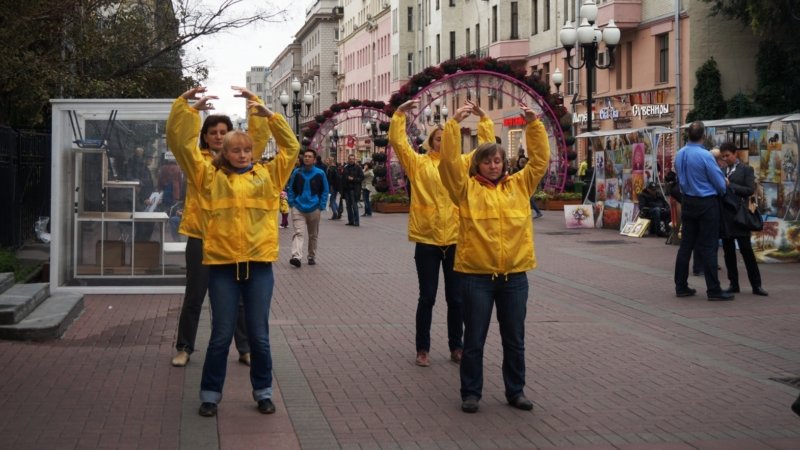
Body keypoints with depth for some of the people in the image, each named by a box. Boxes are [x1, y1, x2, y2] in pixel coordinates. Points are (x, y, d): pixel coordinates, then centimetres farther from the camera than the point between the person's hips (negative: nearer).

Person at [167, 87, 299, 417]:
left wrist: (268, 115, 0)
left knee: (259, 335, 8)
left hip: (259, 264, 1)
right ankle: (210, 394, 18)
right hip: (222, 265, -1)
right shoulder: (210, 177, 6)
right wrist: (188, 108, -8)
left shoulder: (268, 175, 10)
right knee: (221, 334, 5)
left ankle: (263, 391, 22)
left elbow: (291, 147, 10)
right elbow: (182, 145, 2)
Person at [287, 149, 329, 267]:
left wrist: (321, 206, -3)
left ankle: (312, 257, 27)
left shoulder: (320, 174, -2)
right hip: (298, 208, -1)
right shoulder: (297, 172, 1)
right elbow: (291, 189, 10)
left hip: (314, 209, 1)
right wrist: (291, 203, 1)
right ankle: (296, 256, -28)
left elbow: (325, 191, 4)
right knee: (298, 233, -15)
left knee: (313, 235, 13)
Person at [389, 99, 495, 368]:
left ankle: (456, 347, 22)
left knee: (456, 298, 9)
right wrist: (400, 113, -16)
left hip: (456, 239, 2)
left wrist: (483, 119, -5)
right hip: (427, 240, -2)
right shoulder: (419, 163, 2)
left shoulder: (463, 163, 7)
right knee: (427, 297, 5)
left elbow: (487, 146, 4)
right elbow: (397, 142, -8)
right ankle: (423, 349, 15)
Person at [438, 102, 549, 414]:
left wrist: (533, 124, -1)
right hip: (476, 275, -3)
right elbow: (450, 160, -10)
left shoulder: (519, 186, 9)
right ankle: (470, 393, 17)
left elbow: (540, 160, 7)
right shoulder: (467, 188, 0)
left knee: (514, 340, 12)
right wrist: (454, 123, -14)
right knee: (474, 340, 5)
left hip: (514, 275, 3)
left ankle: (515, 391, 25)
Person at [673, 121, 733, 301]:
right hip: (706, 204, -6)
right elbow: (720, 183, -11)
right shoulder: (705, 156, -18)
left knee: (686, 244, 10)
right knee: (708, 247, -3)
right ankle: (713, 290, 0)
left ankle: (681, 286, 14)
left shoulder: (680, 155, 3)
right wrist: (723, 188, 11)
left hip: (687, 202, 6)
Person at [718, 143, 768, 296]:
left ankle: (756, 285, 0)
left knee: (746, 249, -4)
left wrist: (730, 185, -13)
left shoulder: (746, 170, 2)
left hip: (739, 214, -4)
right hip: (724, 215, 5)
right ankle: (733, 284, 12)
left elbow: (750, 190, -8)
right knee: (728, 251, 6)